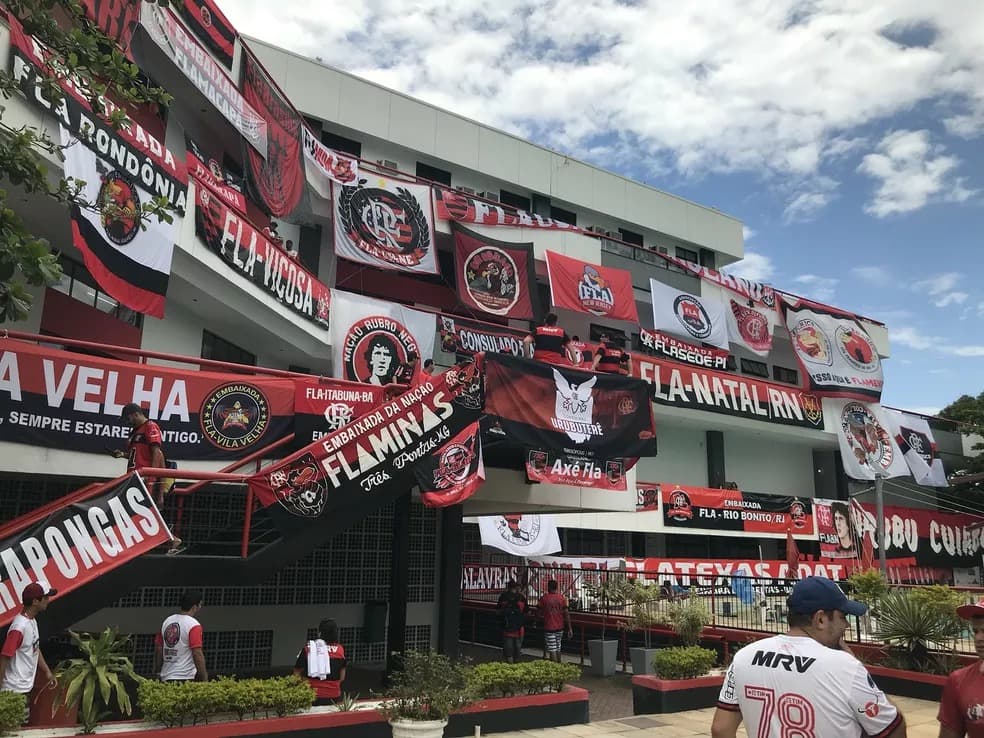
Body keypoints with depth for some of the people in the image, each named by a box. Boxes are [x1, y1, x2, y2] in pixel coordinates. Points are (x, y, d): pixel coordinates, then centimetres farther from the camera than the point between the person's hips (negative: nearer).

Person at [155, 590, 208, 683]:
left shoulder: (167, 621, 10)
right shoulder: (194, 625, -12)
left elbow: (158, 648, 15)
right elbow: (197, 654, -17)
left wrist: (158, 672, 26)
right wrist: (205, 679, -12)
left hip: (166, 678, 7)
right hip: (185, 678, -7)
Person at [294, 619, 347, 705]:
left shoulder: (308, 649, -9)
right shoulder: (340, 649, -3)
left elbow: (297, 674, -1)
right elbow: (342, 677, 5)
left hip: (312, 696, -1)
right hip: (333, 696, 1)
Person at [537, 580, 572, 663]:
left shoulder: (544, 598, -8)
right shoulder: (562, 598, -2)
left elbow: (538, 613, -4)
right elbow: (566, 613, -5)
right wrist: (570, 628, -2)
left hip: (549, 628, -3)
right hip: (560, 627, 4)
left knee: (552, 650, -1)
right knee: (558, 649, 18)